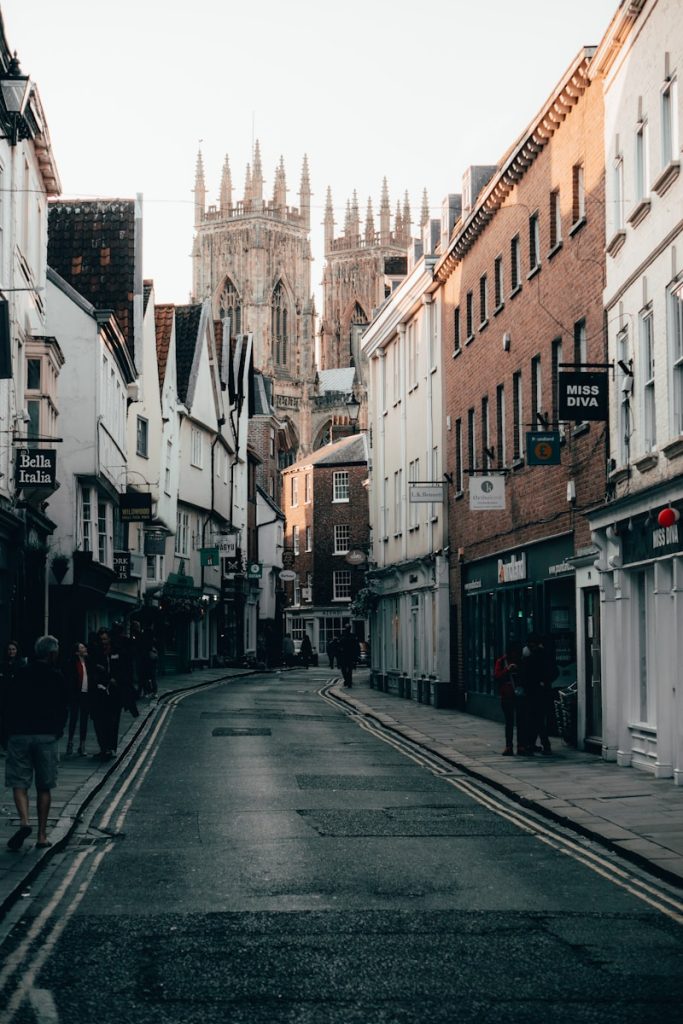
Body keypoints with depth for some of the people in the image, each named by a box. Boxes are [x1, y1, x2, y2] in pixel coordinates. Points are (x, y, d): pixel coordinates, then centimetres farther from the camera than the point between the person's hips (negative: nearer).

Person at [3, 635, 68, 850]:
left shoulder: (21, 675, 5)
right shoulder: (57, 677, 3)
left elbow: (8, 705, 5)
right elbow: (63, 708, 6)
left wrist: (8, 733, 14)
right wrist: (57, 731, 19)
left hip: (19, 734, 0)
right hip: (46, 735, 0)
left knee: (19, 783, 1)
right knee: (44, 786, 9)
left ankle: (24, 821, -23)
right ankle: (42, 834, 9)